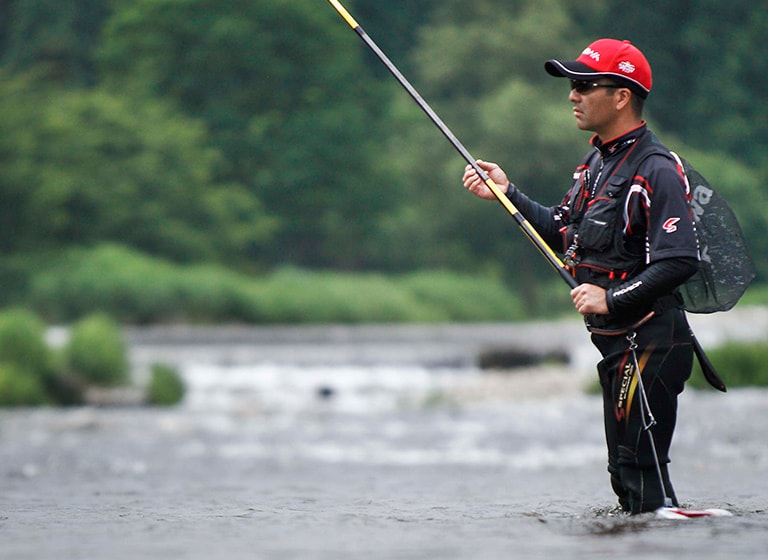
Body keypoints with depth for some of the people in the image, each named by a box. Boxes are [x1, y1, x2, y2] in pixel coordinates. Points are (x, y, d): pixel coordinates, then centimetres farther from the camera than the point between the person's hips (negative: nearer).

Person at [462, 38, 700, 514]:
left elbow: (681, 259, -23)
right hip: (618, 343, 10)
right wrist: (507, 193, 14)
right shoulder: (597, 162, 15)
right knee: (625, 474, 14)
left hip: (650, 344, -10)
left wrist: (612, 298, -25)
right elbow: (562, 233, 22)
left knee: (641, 469, -12)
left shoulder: (655, 170, -16)